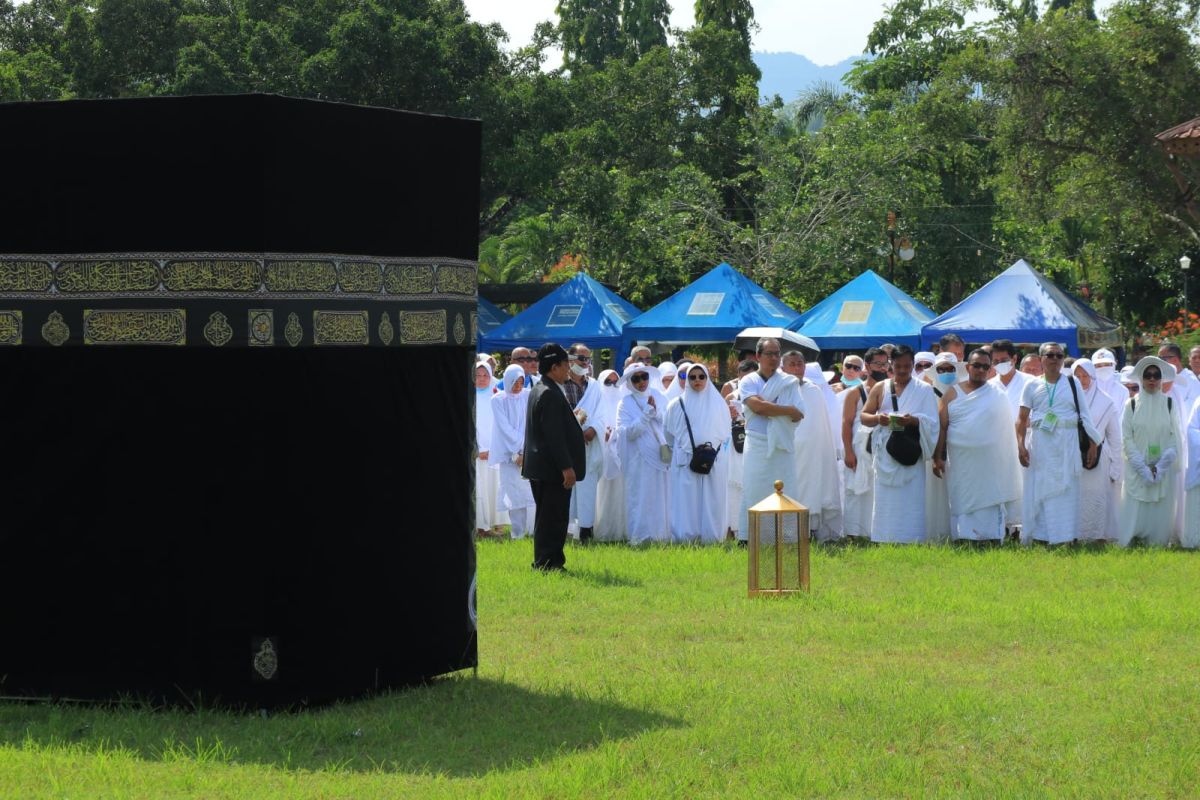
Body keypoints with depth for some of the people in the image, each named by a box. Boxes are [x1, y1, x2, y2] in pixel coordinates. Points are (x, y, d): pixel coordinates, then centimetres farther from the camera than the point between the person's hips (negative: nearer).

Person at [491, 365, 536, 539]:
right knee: (514, 493, -3)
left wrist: (525, 450, -10)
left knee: (528, 491, -7)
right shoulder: (498, 400, 2)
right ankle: (517, 533, 0)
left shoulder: (529, 397, 4)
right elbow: (505, 427, -3)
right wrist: (519, 450, -9)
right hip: (508, 453, 0)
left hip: (529, 453, 1)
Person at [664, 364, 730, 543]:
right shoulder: (677, 405, 6)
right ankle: (685, 538, -3)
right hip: (685, 462, -1)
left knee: (710, 502, -1)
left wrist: (715, 452, 8)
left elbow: (725, 434, 15)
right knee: (685, 503, -5)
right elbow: (669, 435, 14)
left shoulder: (718, 403, 10)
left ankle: (710, 537, 3)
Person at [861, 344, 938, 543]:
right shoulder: (880, 389, 12)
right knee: (886, 503, -1)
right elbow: (863, 416, 11)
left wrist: (914, 420, -21)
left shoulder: (924, 390, 7)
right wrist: (878, 418, -11)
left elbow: (932, 422, 0)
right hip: (886, 454, 2)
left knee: (910, 502, -7)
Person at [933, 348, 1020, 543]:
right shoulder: (953, 393, 6)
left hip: (991, 465, 0)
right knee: (962, 505, 1)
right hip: (961, 464, 0)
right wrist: (937, 458, -4)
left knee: (991, 508, -2)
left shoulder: (997, 394, 6)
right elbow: (941, 427, 3)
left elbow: (1006, 428, 6)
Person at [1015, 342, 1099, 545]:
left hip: (1066, 446, 0)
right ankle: (1040, 539, 5)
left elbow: (1084, 415, 5)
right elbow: (1022, 418, 3)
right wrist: (1020, 445, -9)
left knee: (1065, 491, 0)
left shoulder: (1072, 383, 7)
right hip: (1040, 446, 0)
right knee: (1039, 492, 1)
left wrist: (1092, 443, -3)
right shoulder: (1033, 386, 7)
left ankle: (1065, 539, 2)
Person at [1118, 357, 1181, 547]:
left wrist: (1160, 468, -10)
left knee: (1160, 515, -1)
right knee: (1134, 514, -4)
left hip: (1164, 472, 1)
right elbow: (1126, 440, 0)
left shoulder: (1169, 404, 5)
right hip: (1136, 471, -1)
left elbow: (1176, 439, 2)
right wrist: (1143, 469, -11)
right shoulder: (1132, 404, 4)